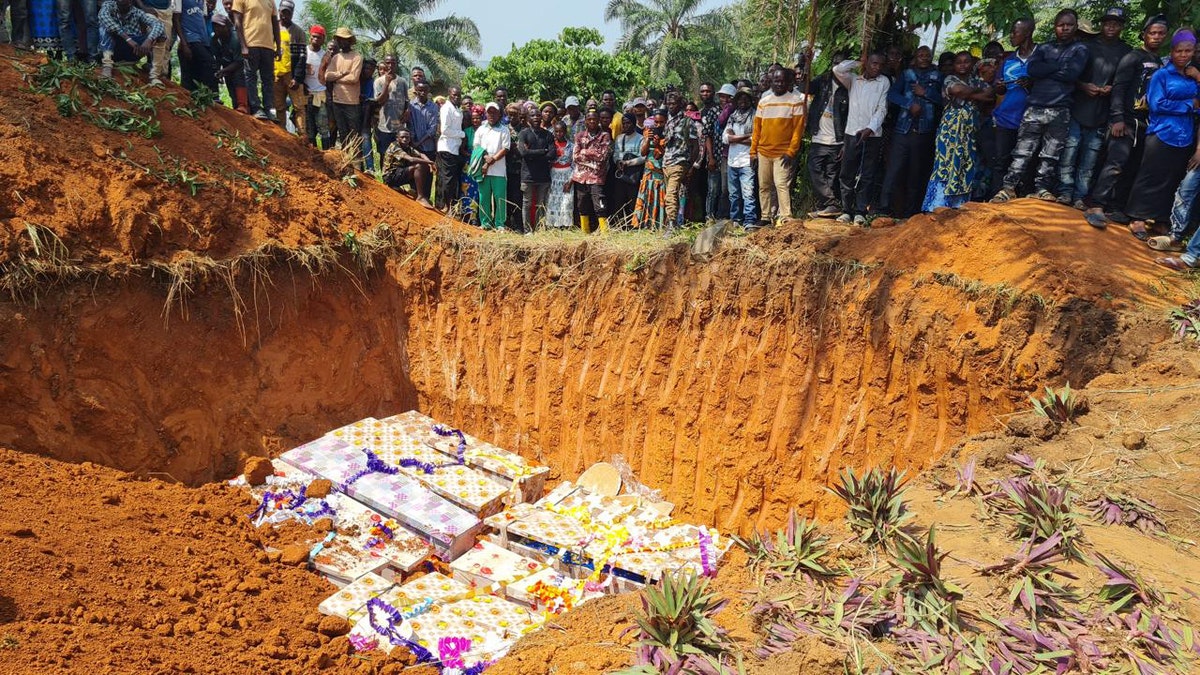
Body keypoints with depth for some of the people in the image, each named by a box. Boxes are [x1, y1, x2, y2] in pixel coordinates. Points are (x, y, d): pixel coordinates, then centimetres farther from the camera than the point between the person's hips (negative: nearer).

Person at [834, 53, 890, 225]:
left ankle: (860, 212, 0)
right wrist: (858, 63, 5)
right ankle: (846, 211, 6)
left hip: (873, 135, -1)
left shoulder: (884, 82, 7)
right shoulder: (853, 80, 11)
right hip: (852, 133, 1)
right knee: (847, 174, 0)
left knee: (867, 176, -2)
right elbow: (837, 69, -5)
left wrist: (870, 128, -13)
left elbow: (882, 109, 0)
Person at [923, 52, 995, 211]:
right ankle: (939, 206, -11)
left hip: (971, 128, 5)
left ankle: (959, 206, 5)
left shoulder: (977, 80, 16)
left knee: (967, 165, 2)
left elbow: (990, 94, 0)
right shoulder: (950, 79, 4)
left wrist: (967, 94, -7)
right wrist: (977, 91, -2)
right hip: (952, 127, -5)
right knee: (948, 163, -10)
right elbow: (957, 90, -18)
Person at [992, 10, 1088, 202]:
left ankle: (1042, 188, 7)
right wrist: (1059, 65, -5)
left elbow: (1072, 74, -9)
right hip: (1035, 107, 1)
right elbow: (1032, 70, -4)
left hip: (1060, 110, -1)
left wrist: (1045, 71, -3)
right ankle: (1009, 187, -2)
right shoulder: (1043, 48, 15)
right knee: (1022, 151, -2)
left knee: (1051, 154, 2)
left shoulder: (1080, 49, 9)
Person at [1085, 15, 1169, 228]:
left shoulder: (1160, 65, 19)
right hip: (1126, 121, -7)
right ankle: (1096, 206, -19)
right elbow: (1118, 88, -10)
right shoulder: (1133, 58, -1)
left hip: (1145, 124, 7)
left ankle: (1115, 207, 8)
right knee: (1116, 164, -17)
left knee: (1132, 168, 4)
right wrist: (1117, 119, -19)